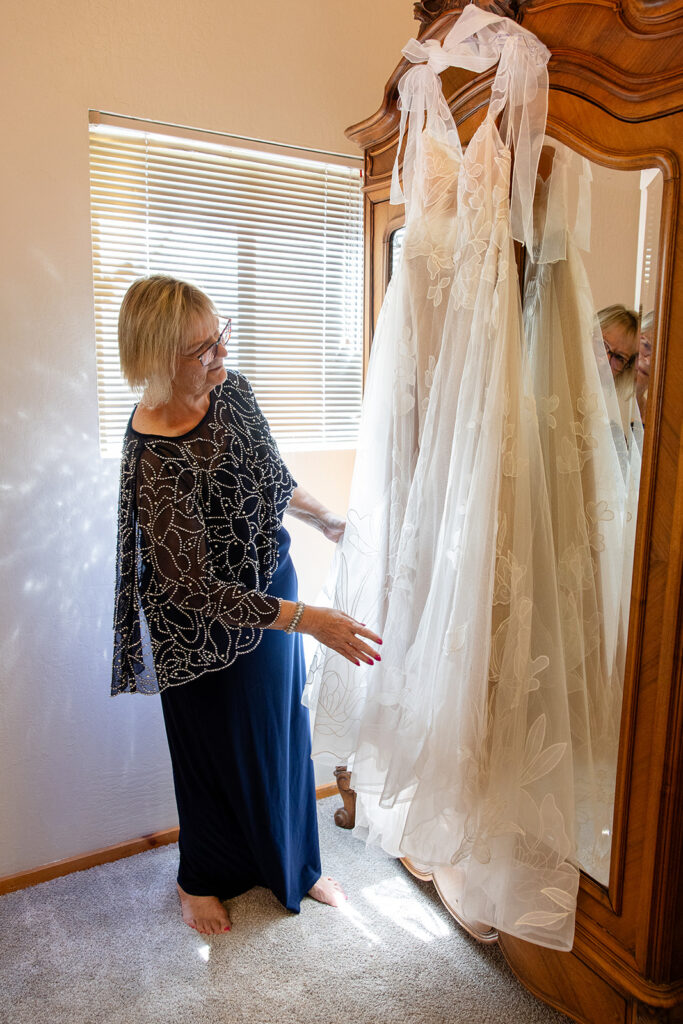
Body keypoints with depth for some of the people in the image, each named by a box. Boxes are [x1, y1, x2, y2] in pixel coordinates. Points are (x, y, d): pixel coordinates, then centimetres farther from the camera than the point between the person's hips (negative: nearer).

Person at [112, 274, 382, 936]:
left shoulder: (229, 389, -7)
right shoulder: (153, 457, -31)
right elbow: (194, 589, -30)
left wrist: (323, 517, 23)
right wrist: (311, 620, -33)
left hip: (272, 591, 7)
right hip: (209, 629, -7)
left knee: (285, 734, 21)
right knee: (219, 752, 15)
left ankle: (293, 867, 47)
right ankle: (201, 879, 46)